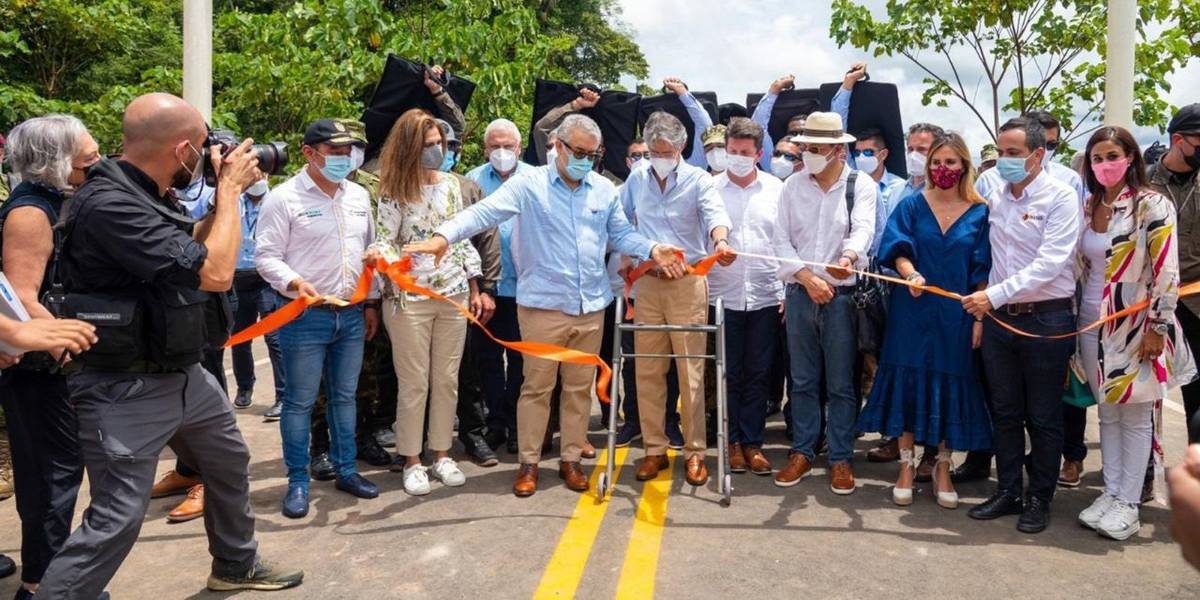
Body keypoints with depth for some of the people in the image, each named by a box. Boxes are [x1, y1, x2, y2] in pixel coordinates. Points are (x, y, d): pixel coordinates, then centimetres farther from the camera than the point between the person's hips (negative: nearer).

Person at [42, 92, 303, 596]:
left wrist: (227, 193, 7)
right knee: (117, 518, -8)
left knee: (230, 463, 22)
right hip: (126, 389, -10)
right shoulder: (109, 204, -26)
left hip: (183, 374, 10)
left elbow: (192, 249, 20)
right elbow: (215, 273, -29)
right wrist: (229, 187, -16)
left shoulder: (146, 196, 3)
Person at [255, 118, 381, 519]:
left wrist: (371, 302, 14)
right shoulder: (284, 198, -8)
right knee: (300, 402, 4)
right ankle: (298, 482, 16)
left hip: (352, 315, 5)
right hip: (305, 317, -5)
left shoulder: (358, 196, 10)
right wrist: (294, 283, -27)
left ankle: (346, 471, 26)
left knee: (344, 397, 14)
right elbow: (266, 256, -9)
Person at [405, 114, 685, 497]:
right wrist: (444, 237, -32)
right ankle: (529, 462, 20)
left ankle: (571, 459, 27)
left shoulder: (604, 189, 9)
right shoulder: (529, 185, -6)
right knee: (537, 386, 5)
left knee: (580, 387, 12)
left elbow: (621, 234, 14)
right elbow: (484, 213, -17)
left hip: (591, 307, 4)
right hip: (543, 305, -4)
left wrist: (652, 250, -4)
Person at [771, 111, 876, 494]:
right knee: (802, 380, 11)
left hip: (842, 295, -3)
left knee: (841, 383, 4)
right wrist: (806, 276, -11)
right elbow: (781, 239, 3)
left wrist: (849, 257, -40)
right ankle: (802, 453, 22)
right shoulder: (792, 186, 7)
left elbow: (862, 230, -18)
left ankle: (841, 459, 16)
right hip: (799, 294, 3)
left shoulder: (861, 185, -1)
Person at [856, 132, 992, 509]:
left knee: (949, 388, 6)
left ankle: (943, 470, 21)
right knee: (908, 383, 2)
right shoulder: (912, 205, 4)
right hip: (913, 311, 0)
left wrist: (979, 317, -4)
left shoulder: (979, 213, 4)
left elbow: (983, 273, 3)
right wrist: (911, 274, -27)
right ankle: (907, 466, 16)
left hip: (956, 315, 0)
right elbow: (898, 251, -6)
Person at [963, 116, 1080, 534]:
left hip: (1046, 319, -5)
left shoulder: (1060, 197, -10)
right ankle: (1008, 492, 25)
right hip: (999, 317, 5)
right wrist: (985, 305, 3)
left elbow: (1050, 263, -20)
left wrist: (995, 295, -25)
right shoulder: (995, 198, 7)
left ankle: (1039, 499, 21)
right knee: (1004, 412, 13)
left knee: (1043, 417, 7)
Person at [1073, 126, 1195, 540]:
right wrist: (1074, 322, 11)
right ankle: (1111, 492, 23)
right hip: (1093, 324, 6)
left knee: (1135, 415, 4)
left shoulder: (1152, 205, -10)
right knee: (1108, 412, 13)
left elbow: (1167, 272, -13)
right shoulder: (1087, 208, 7)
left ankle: (1129, 504, 13)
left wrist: (1157, 327, -15)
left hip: (1135, 326, -5)